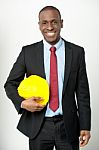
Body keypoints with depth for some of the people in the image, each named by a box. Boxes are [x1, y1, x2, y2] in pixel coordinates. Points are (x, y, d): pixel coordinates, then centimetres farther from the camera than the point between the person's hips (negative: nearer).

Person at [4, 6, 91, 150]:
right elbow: (10, 84, 4)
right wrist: (22, 103, -15)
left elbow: (82, 91, 1)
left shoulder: (77, 52, -1)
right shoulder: (28, 52, -2)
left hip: (68, 126, 1)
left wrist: (85, 126, -2)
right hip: (38, 126, 0)